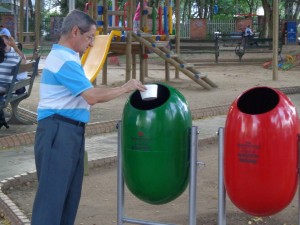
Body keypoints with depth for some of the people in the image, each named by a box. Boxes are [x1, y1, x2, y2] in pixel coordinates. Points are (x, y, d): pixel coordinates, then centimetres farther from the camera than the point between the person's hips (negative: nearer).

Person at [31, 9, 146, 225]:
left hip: (71, 131, 11)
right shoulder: (65, 60, -17)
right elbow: (92, 97, -22)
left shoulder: (66, 56, 17)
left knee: (69, 192, 13)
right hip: (58, 132, -11)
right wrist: (125, 88, -11)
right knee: (52, 193, -10)